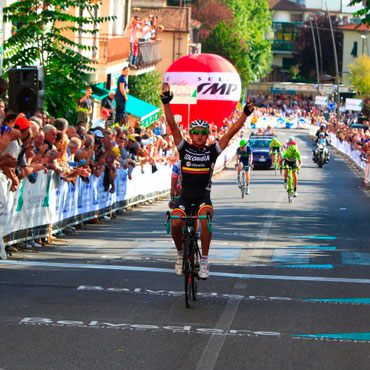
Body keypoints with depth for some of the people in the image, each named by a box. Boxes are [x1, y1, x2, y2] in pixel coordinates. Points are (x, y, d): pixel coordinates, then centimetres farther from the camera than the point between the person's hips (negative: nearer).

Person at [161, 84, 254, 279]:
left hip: (203, 196, 0)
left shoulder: (212, 151, 3)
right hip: (185, 195, 0)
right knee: (176, 224, -25)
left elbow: (231, 132, -4)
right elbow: (173, 126, -7)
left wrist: (245, 114, -15)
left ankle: (204, 261, -20)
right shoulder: (184, 148, 3)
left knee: (205, 218, -32)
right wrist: (166, 103, -19)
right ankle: (180, 253, 6)